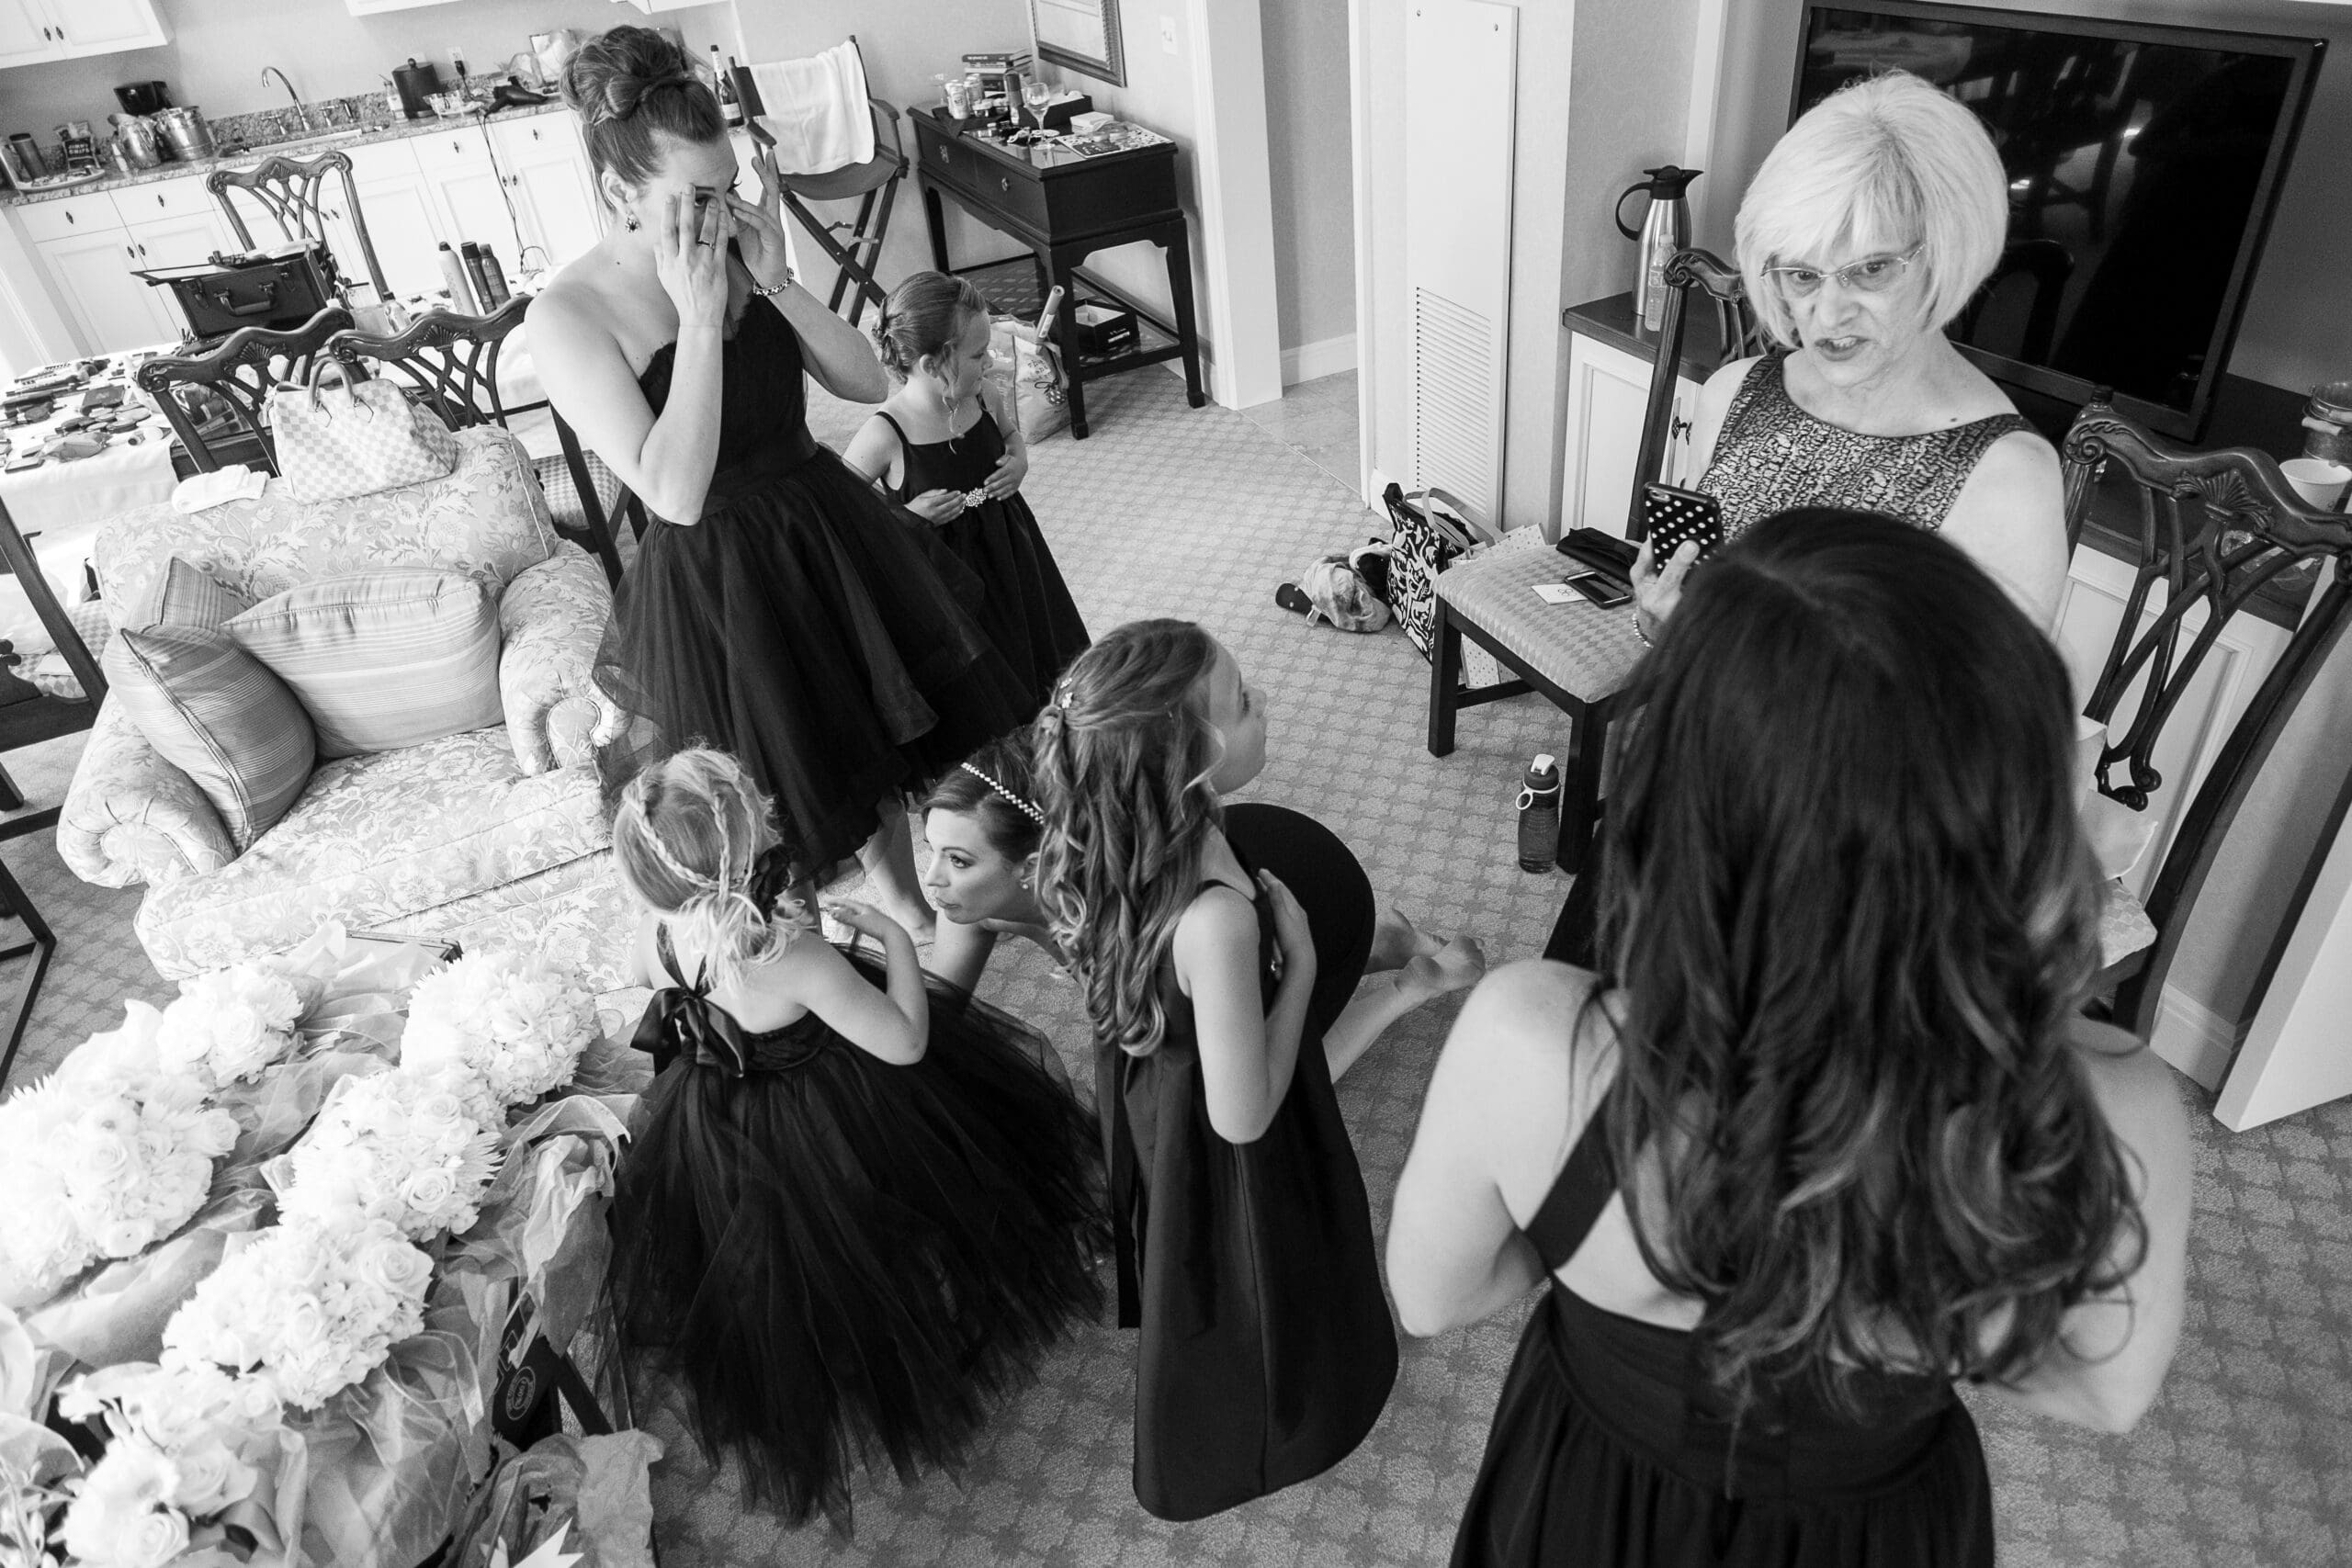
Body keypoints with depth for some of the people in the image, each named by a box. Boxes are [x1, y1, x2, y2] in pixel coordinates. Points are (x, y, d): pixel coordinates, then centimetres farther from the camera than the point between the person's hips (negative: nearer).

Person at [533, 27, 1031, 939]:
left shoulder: (738, 254, -3)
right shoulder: (566, 317, -19)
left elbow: (867, 383, -4)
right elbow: (675, 494, -28)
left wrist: (775, 281, -17)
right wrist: (697, 316, -29)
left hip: (831, 532, 6)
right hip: (715, 581, -5)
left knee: (883, 733, 21)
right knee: (773, 807, 10)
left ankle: (899, 892, 48)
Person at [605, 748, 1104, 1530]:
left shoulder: (658, 931, -21)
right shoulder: (795, 957, -41)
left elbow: (641, 974, 6)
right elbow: (905, 1042, -31)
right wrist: (896, 938, -19)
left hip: (714, 1130, 6)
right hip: (818, 1135, -6)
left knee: (772, 1271, 33)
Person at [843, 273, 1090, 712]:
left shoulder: (984, 396, -9)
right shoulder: (885, 436, -26)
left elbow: (1011, 431, 16)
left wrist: (1019, 460, -6)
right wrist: (907, 517, -26)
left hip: (1007, 552, 6)